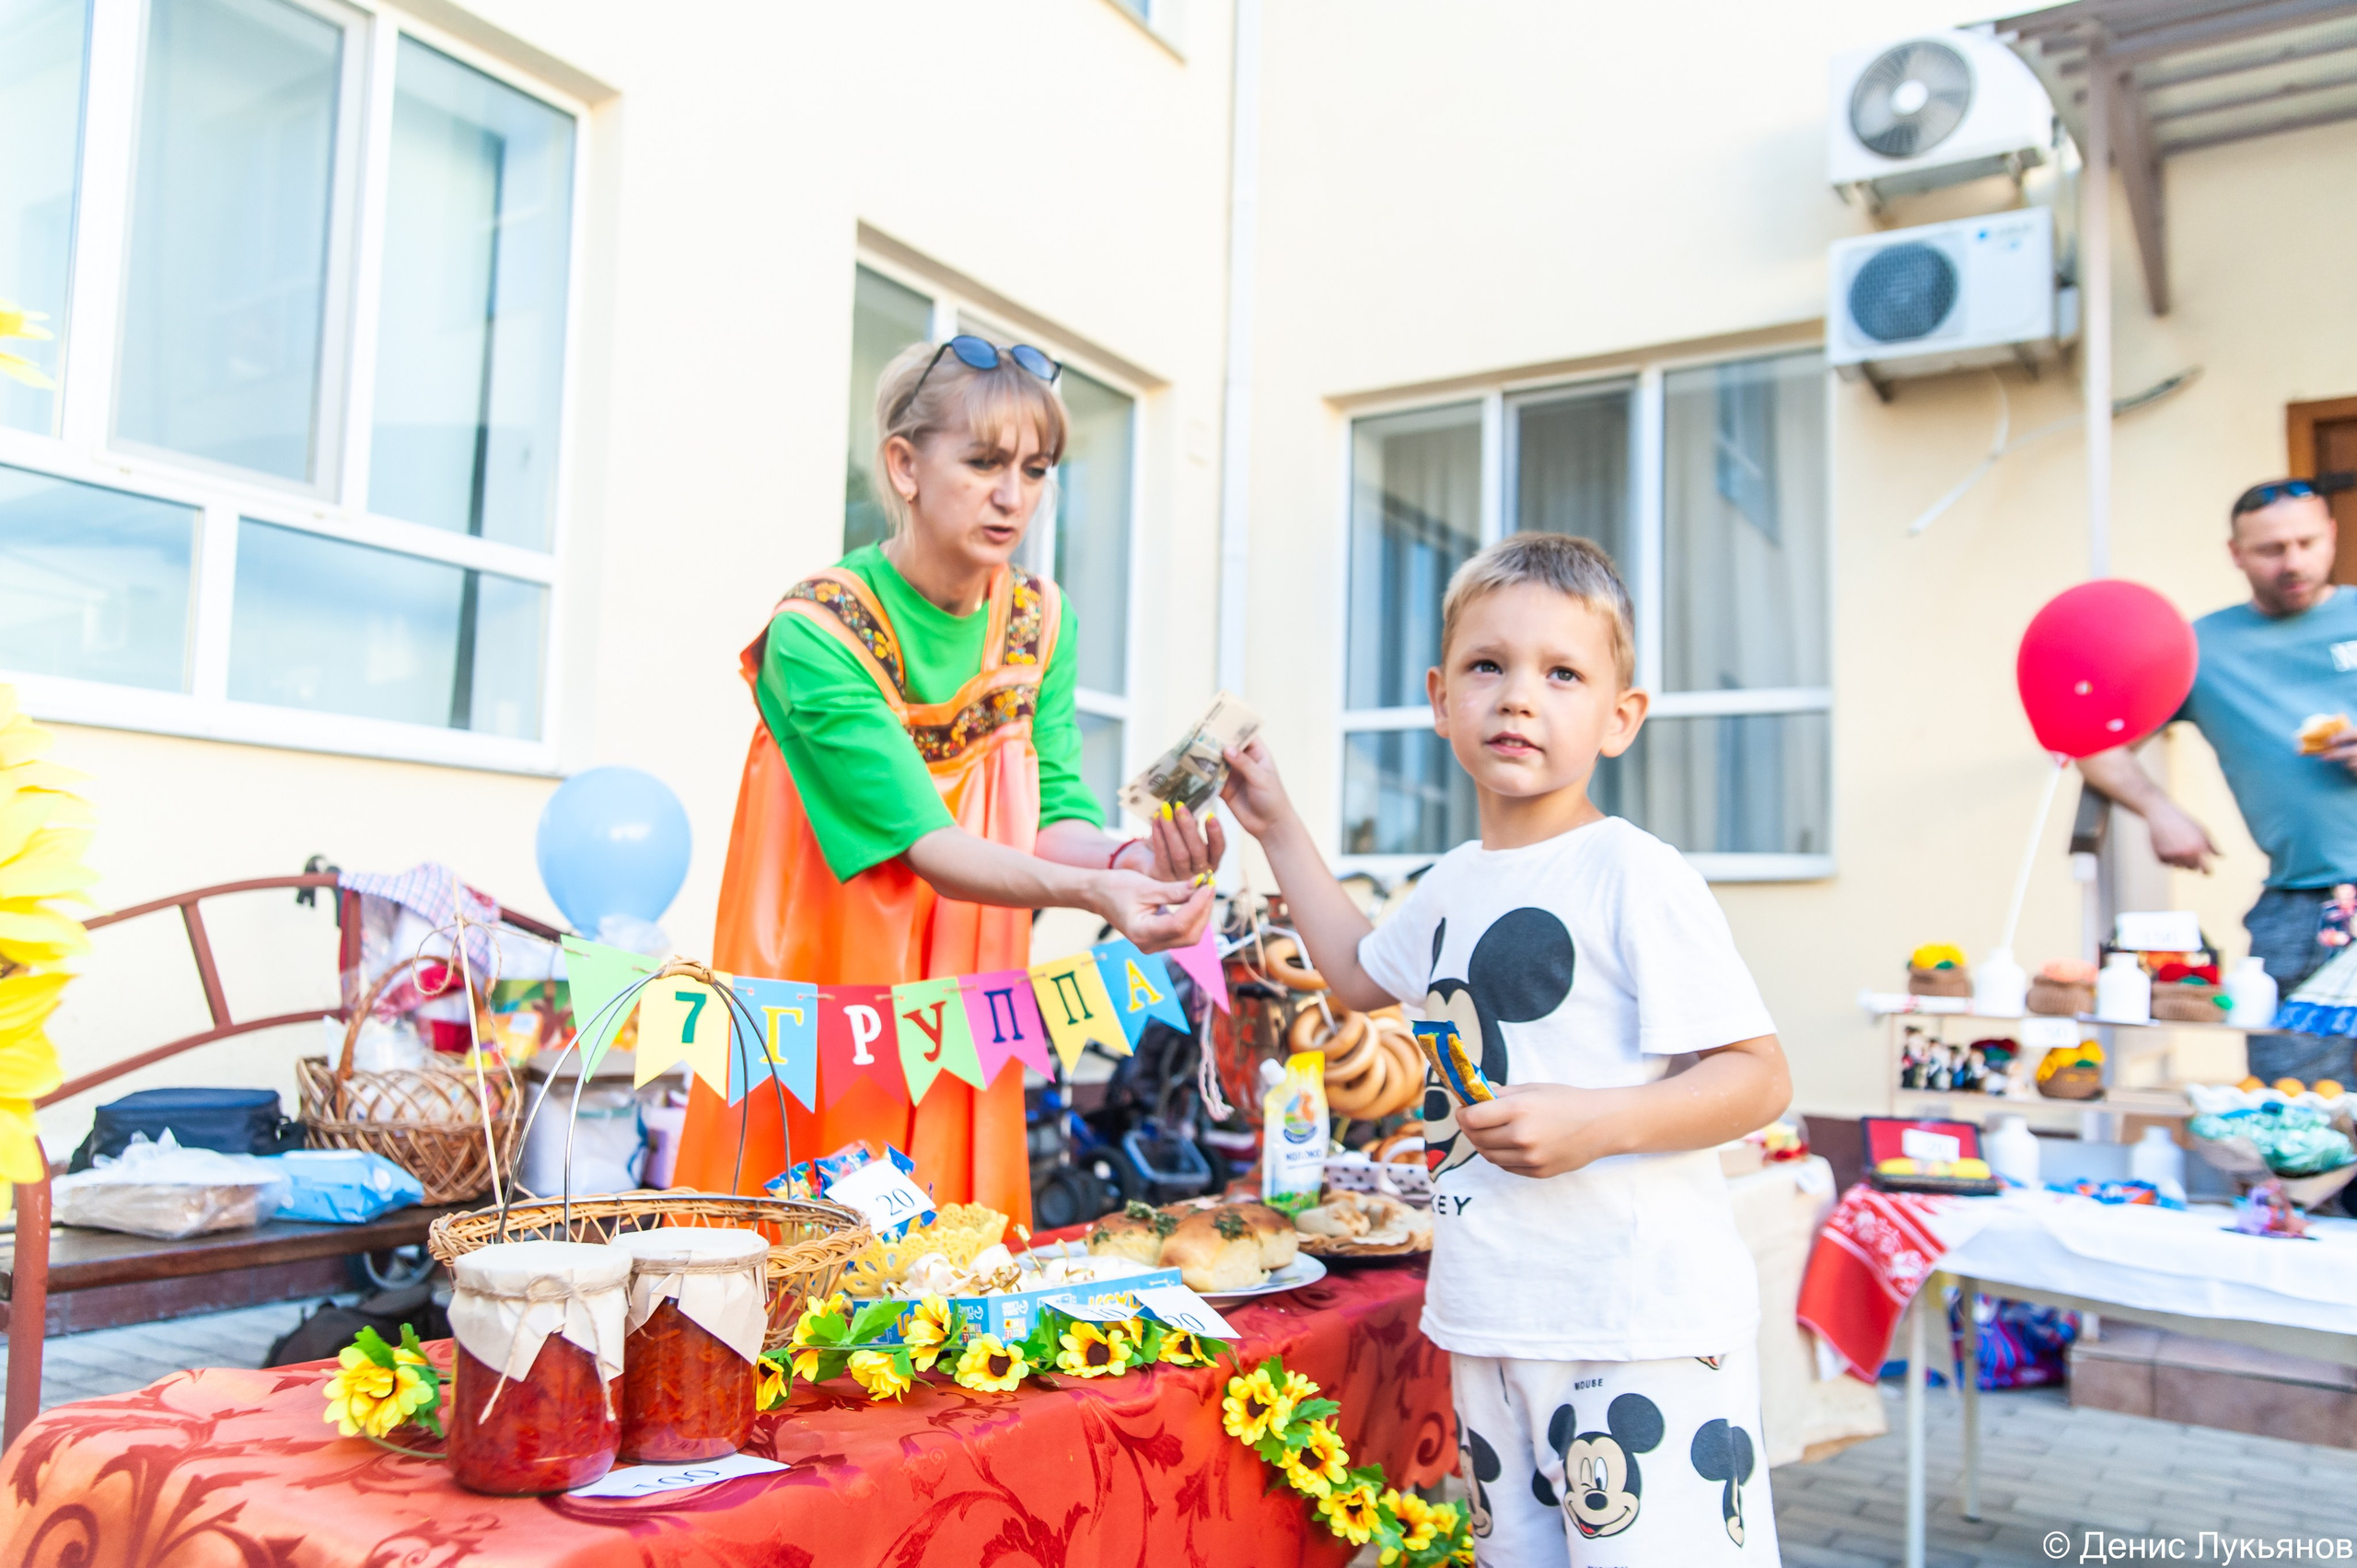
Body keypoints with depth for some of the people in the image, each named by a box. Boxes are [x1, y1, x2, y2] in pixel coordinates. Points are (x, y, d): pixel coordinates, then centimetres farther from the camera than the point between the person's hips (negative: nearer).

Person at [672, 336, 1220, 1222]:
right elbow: (924, 842, -24)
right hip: (819, 1033, -5)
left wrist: (1125, 861, -25)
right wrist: (1091, 893, -39)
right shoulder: (818, 630, -17)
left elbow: (1054, 813, -3)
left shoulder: (1039, 619, 2)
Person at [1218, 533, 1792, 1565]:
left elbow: (1759, 1078, -14)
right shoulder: (1451, 888, 10)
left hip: (1639, 1323, -7)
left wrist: (1596, 1121, -27)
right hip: (1490, 1317, 7)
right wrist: (1277, 828, 29)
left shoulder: (1636, 878, -13)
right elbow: (1365, 976, 31)